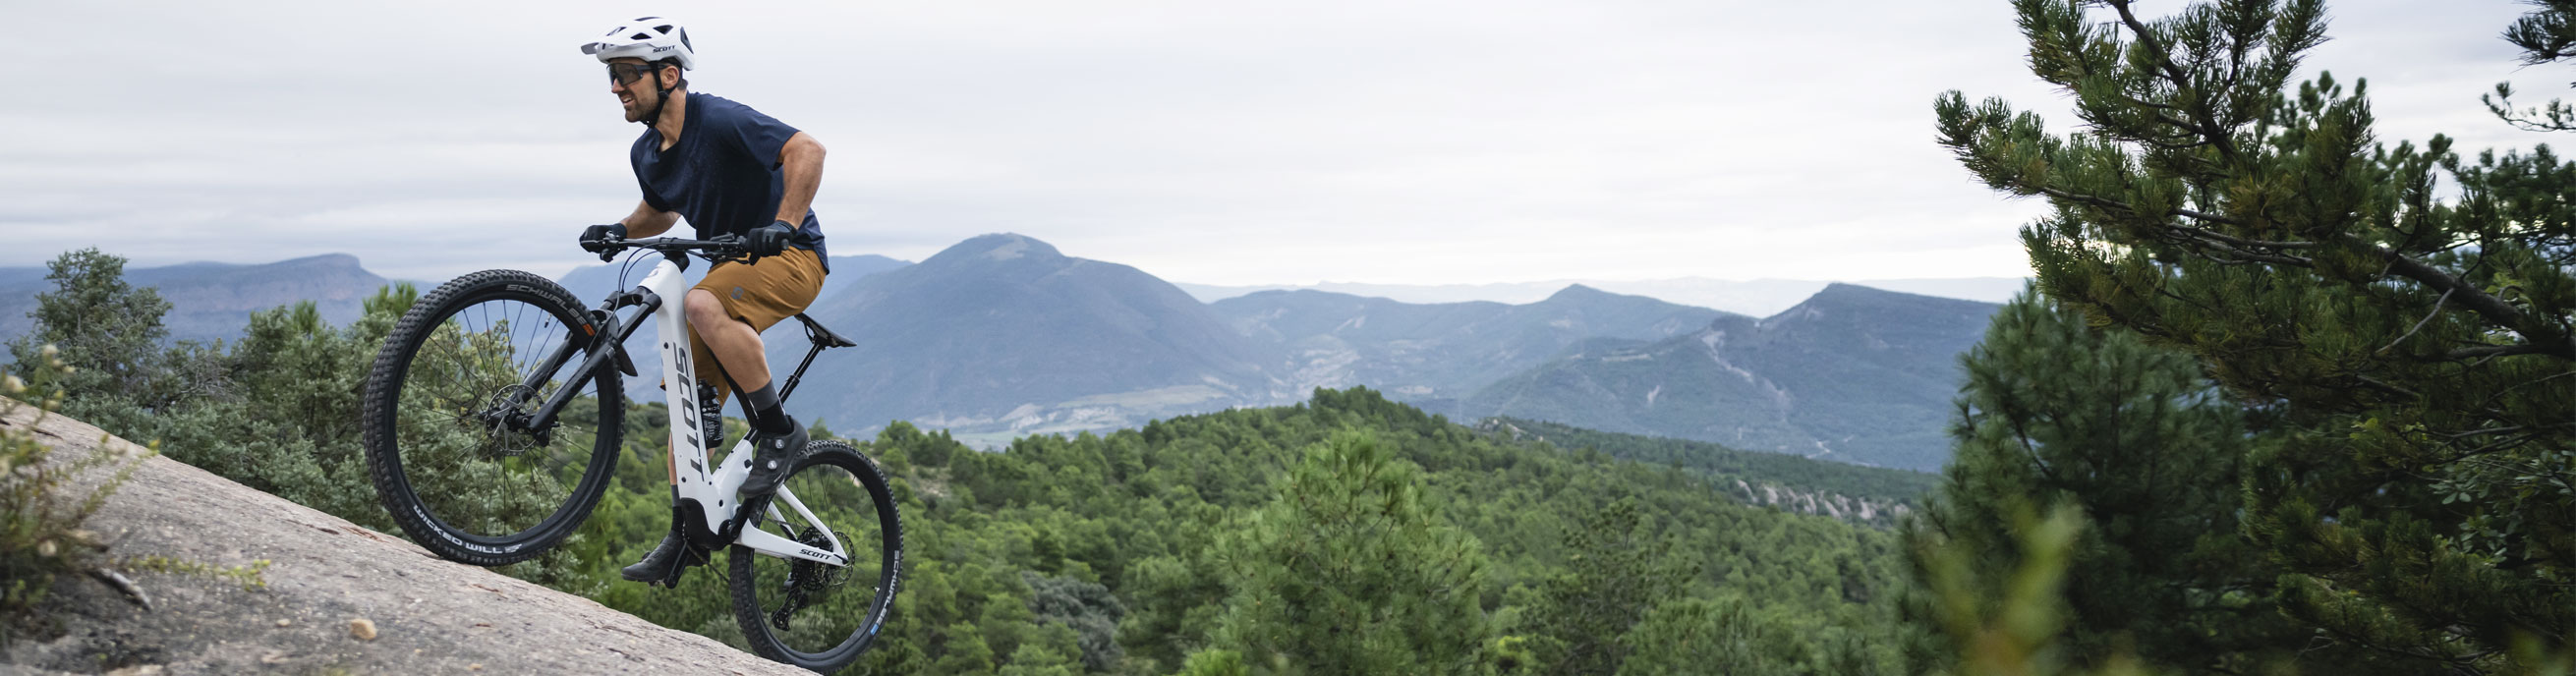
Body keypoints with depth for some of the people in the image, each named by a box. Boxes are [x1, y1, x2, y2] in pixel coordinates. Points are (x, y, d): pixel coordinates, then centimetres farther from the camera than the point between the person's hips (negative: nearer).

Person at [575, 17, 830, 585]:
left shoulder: (719, 121, -20)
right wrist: (619, 230, 4)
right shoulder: (647, 153, 5)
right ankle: (688, 534, 11)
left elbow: (808, 149, -28)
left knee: (703, 304, -37)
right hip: (731, 265, 8)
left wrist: (782, 224, -37)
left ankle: (779, 432, -22)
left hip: (791, 258, -8)